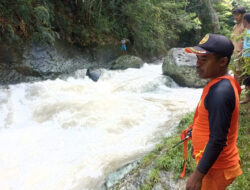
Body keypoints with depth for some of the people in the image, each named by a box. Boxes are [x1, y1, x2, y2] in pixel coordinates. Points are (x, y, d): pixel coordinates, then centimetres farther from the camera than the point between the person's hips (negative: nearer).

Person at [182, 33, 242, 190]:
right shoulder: (222, 83, 2)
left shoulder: (220, 92, -29)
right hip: (215, 162, 9)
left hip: (215, 167, -9)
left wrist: (198, 175, -23)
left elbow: (218, 141, -29)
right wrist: (198, 144, 22)